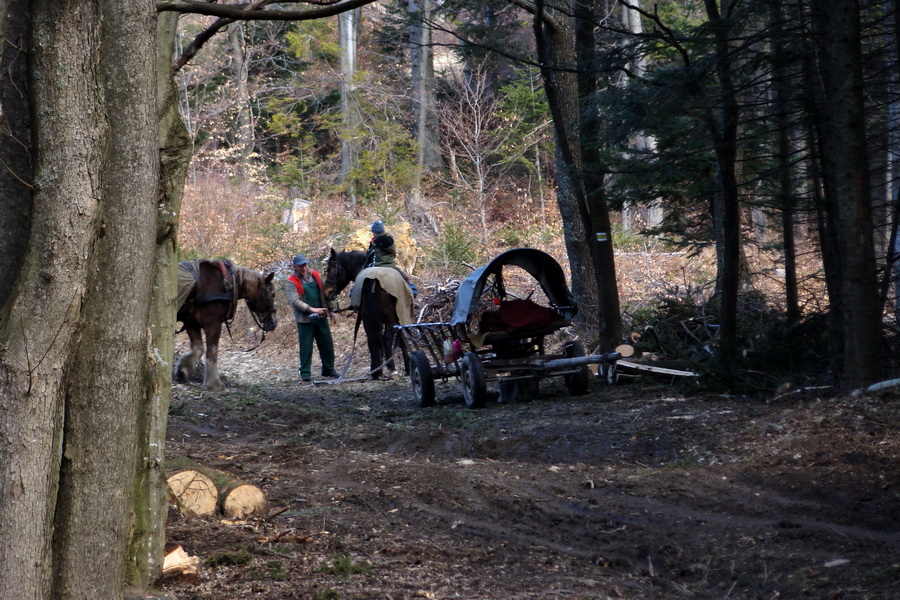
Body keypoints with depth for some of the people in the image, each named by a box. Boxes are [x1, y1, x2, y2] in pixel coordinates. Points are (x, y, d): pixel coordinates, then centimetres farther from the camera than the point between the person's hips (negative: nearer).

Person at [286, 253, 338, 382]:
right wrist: (312, 309, -25)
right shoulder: (292, 282, -9)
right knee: (306, 347, 0)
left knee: (327, 344, 9)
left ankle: (328, 369, 20)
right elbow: (295, 301, -19)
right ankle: (305, 372, 8)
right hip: (305, 319, -5)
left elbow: (324, 293, 15)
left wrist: (330, 310, 14)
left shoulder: (315, 275, 7)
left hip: (321, 317, 5)